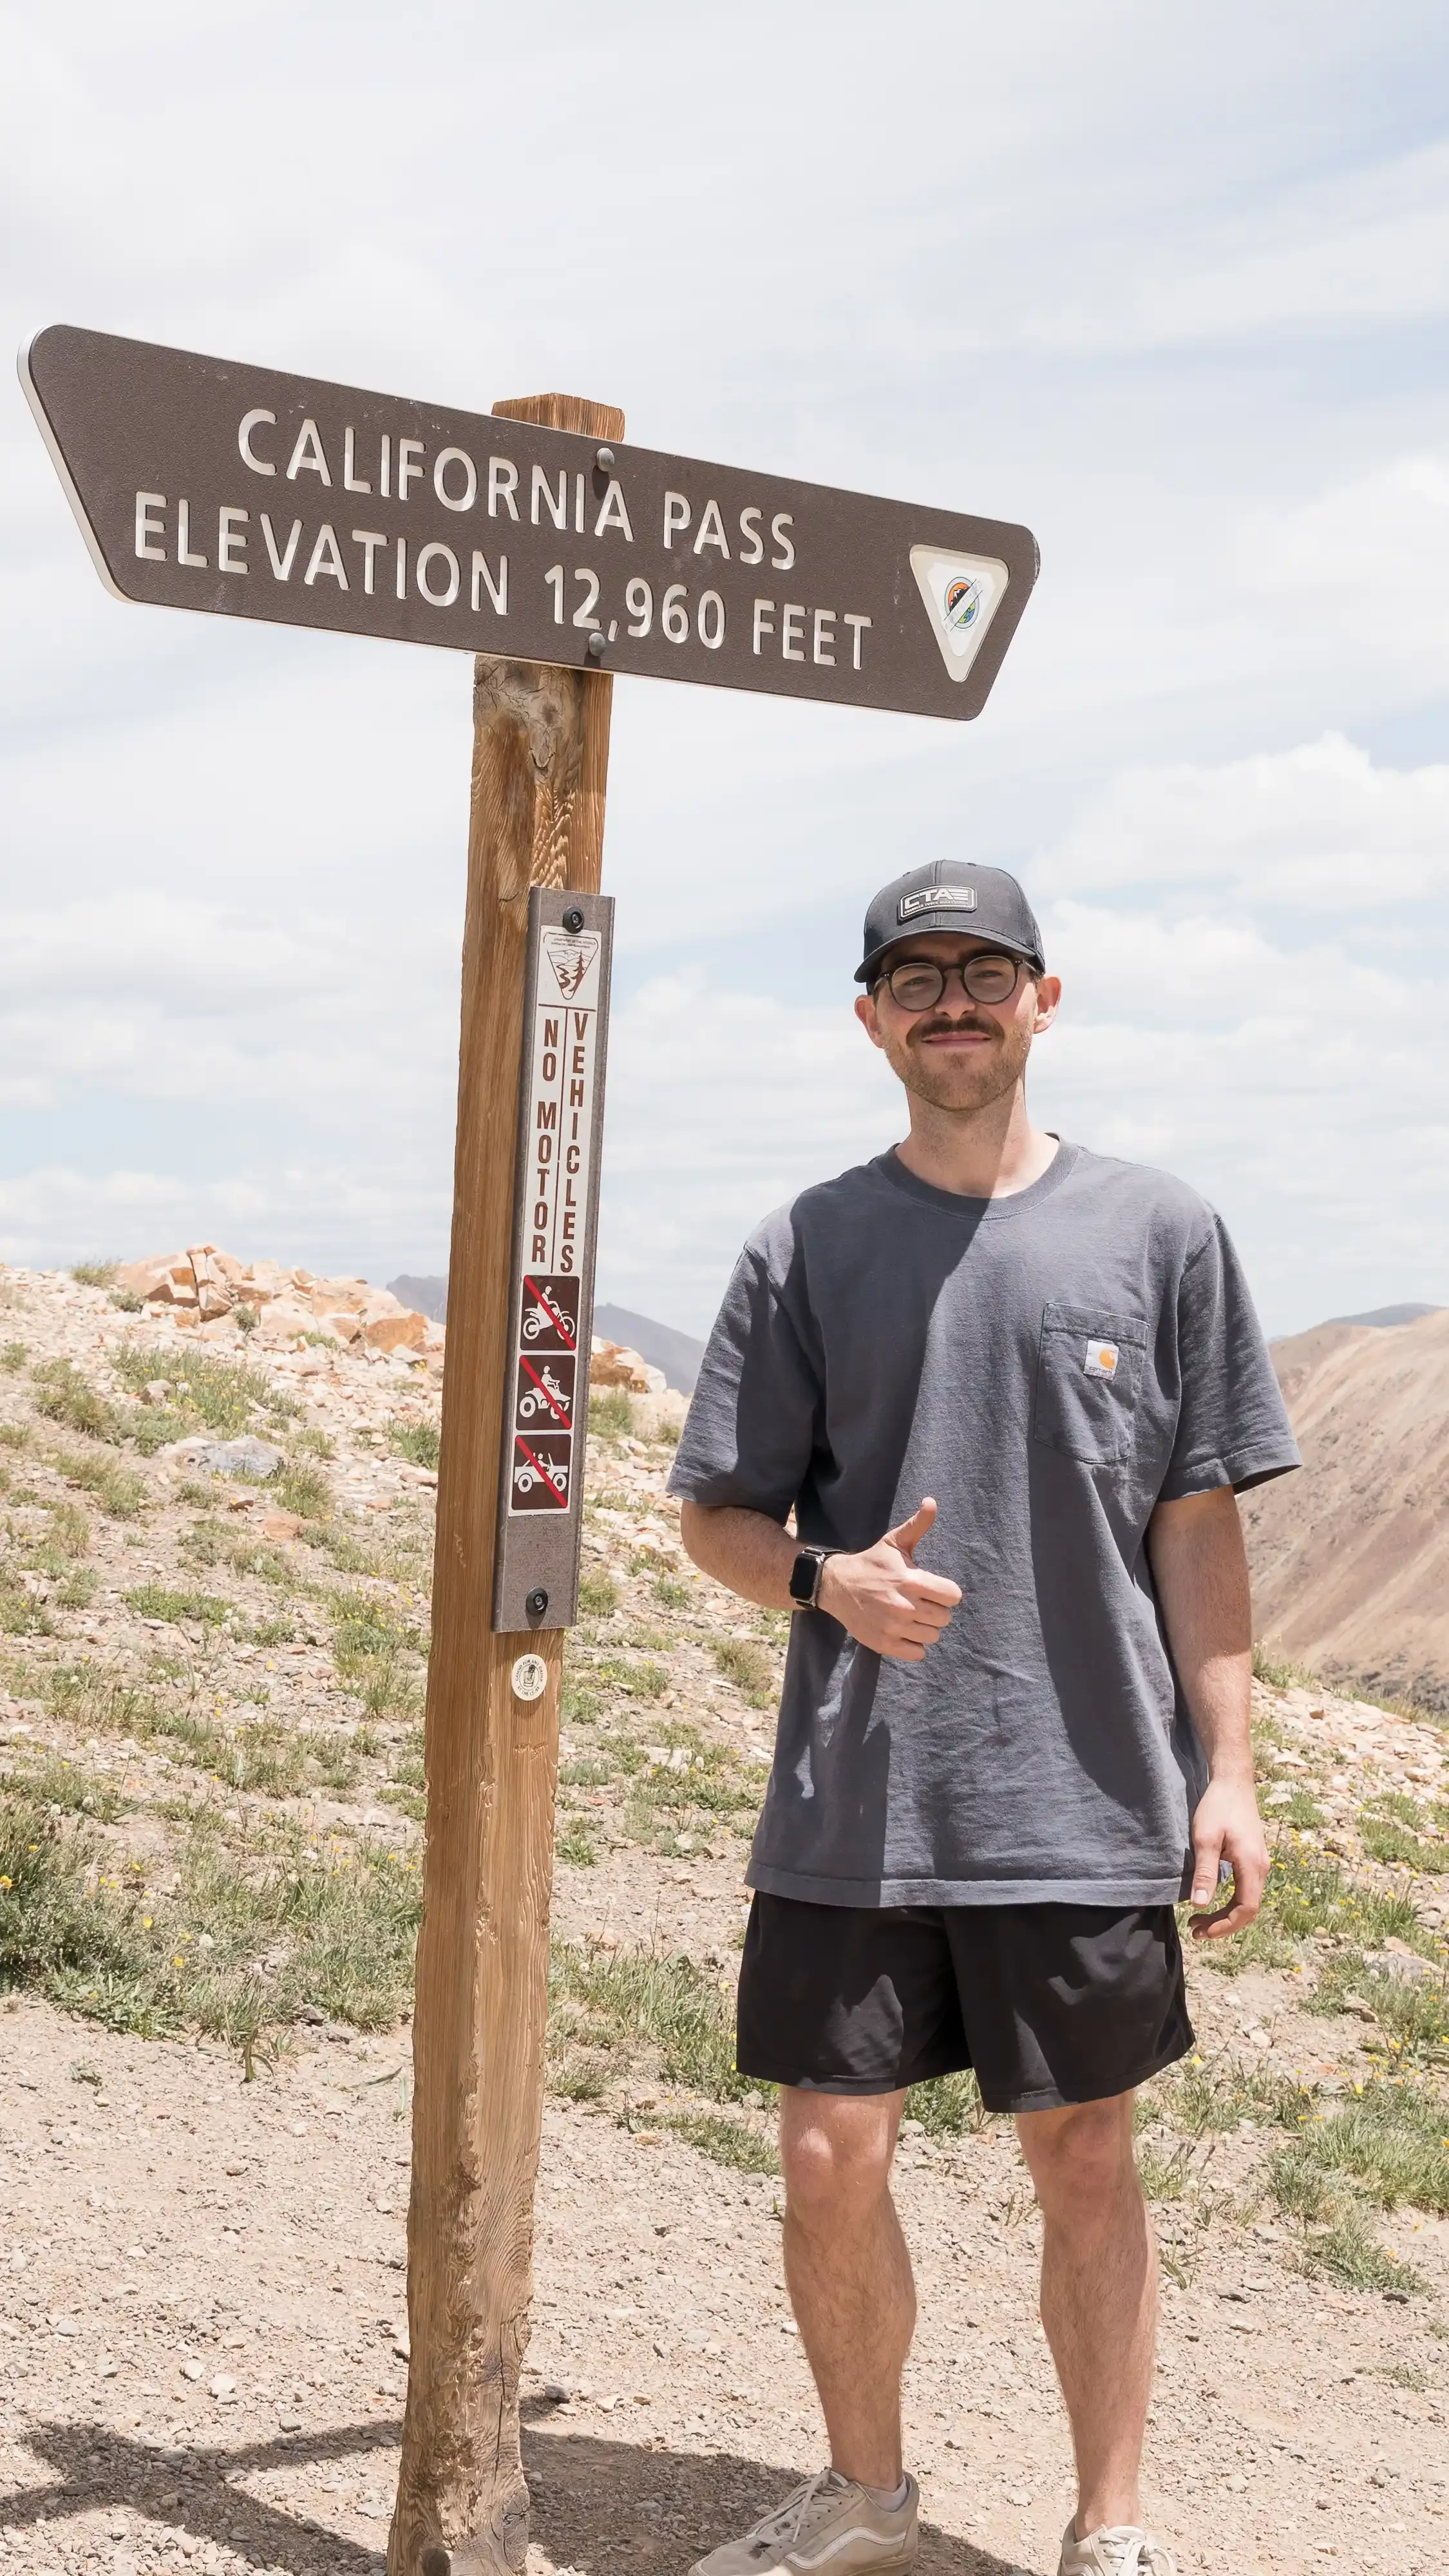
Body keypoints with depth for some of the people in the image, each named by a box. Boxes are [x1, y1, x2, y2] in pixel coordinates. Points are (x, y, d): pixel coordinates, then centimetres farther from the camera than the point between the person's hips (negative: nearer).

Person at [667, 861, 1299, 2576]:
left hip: (1089, 1795, -1)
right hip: (850, 1805, 1)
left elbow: (1197, 1524, 4)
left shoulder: (1158, 1234, 2)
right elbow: (716, 1514, 6)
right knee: (830, 2160, 6)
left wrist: (1227, 1771, 0)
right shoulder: (806, 1249, 4)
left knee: (1082, 2162, 9)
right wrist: (833, 1581, -14)